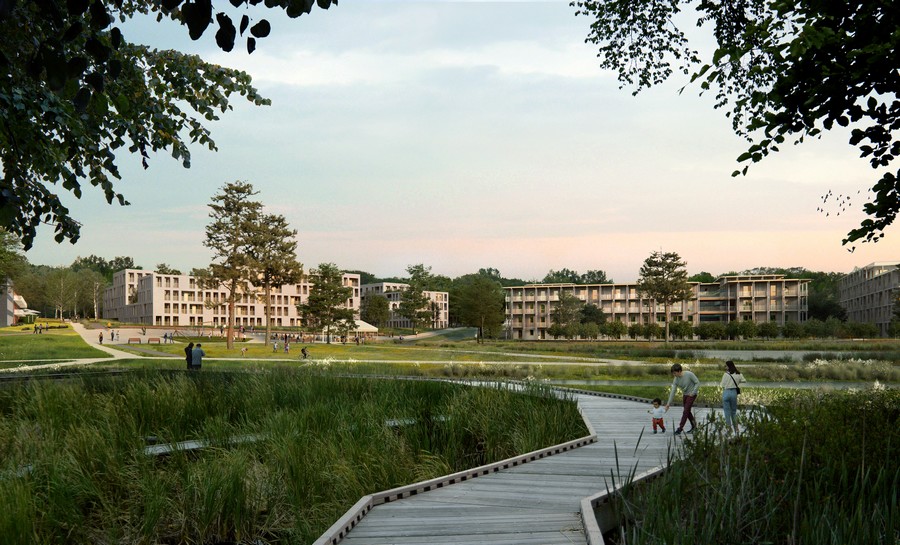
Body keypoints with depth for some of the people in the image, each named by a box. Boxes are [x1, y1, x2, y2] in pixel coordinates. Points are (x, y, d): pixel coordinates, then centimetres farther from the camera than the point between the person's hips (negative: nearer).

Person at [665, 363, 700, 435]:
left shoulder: (689, 374, -24)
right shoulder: (676, 380, -9)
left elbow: (697, 383, -13)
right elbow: (672, 392, -8)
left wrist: (693, 393, -18)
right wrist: (668, 404, -11)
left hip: (691, 395, -6)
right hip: (685, 395, 6)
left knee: (686, 411, -11)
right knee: (687, 411, 13)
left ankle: (680, 428, -9)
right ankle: (694, 426, 30)